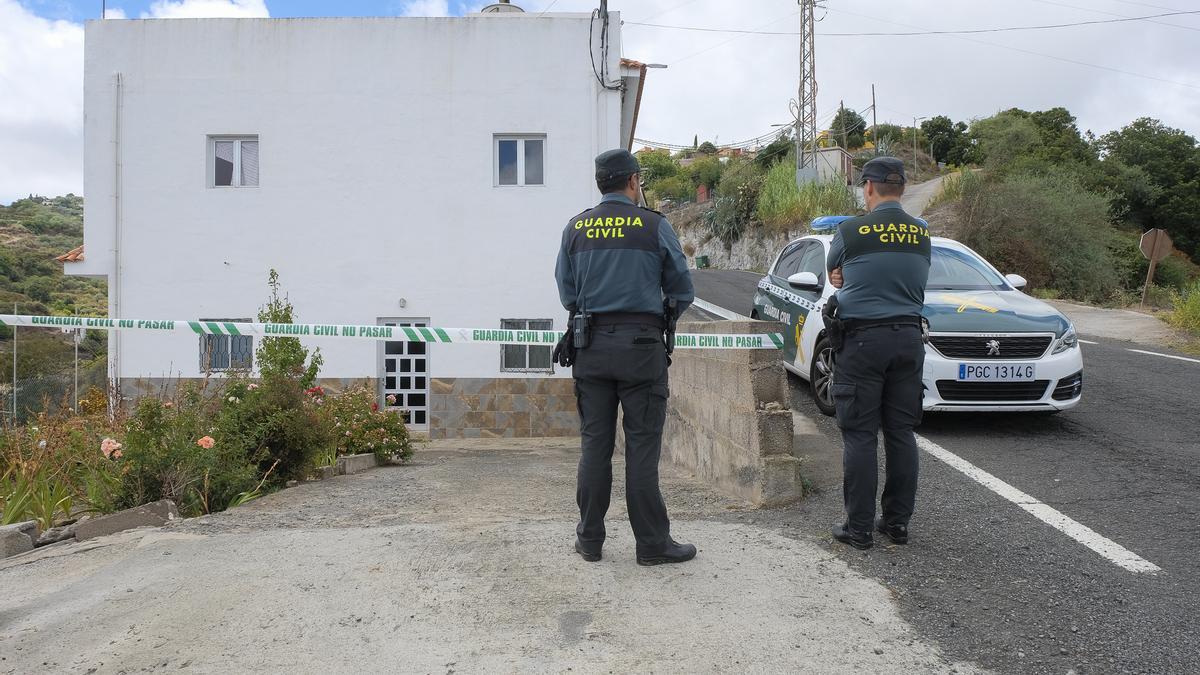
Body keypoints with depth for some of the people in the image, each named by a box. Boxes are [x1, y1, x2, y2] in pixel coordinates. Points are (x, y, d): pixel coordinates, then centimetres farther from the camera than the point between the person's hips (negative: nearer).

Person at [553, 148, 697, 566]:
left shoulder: (576, 228, 6)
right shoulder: (655, 226, -2)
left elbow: (567, 291, 9)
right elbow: (682, 290, 4)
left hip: (590, 344, 3)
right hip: (641, 345, -3)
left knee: (595, 444, 9)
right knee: (642, 446, 2)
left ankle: (590, 539, 17)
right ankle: (652, 543, 10)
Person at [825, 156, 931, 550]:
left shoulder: (851, 231, -7)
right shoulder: (922, 233, 7)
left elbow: (834, 277, 8)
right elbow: (915, 282, 14)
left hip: (862, 340, -5)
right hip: (908, 338, 5)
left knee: (859, 436, 0)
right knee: (901, 433, 10)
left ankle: (859, 528, 4)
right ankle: (897, 522, 18)